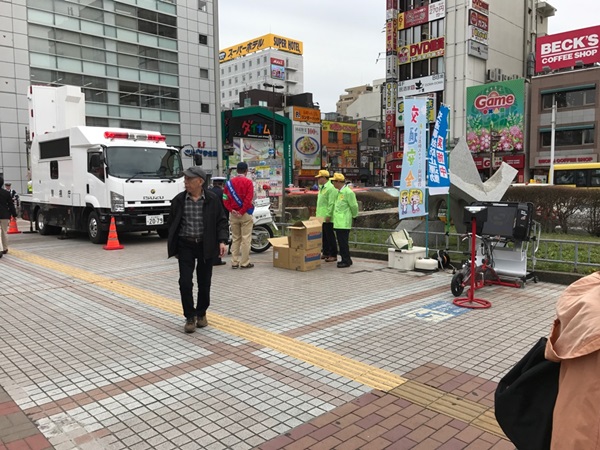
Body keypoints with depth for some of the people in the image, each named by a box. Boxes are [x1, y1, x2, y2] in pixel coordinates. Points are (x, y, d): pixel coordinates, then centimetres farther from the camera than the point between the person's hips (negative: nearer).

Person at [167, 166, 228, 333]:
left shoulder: (212, 199, -5)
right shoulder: (178, 200, -1)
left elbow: (221, 221, -1)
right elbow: (172, 224, 7)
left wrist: (222, 241, -14)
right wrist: (173, 247, 7)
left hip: (205, 246, 0)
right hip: (185, 245, 1)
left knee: (204, 282, 9)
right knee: (185, 282, -5)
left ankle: (201, 313, 28)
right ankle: (190, 317, 10)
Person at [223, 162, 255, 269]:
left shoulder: (229, 182, 8)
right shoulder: (248, 182, -6)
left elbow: (225, 198, 2)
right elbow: (249, 198, -15)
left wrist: (231, 210, -3)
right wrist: (242, 211, -12)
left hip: (233, 215, 5)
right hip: (245, 214, -5)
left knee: (235, 238, 13)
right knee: (245, 239, 0)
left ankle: (234, 262, 14)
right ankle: (245, 263, 2)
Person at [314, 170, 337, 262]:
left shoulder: (331, 188, -15)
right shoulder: (322, 188, 17)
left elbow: (331, 203, -21)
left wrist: (328, 215, -23)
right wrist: (317, 213, 20)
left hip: (327, 218, -10)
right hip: (321, 217, 10)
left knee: (330, 236, -4)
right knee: (324, 236, 14)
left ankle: (333, 255, 2)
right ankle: (325, 253, 24)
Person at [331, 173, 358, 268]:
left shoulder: (348, 192, -14)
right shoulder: (339, 192, 15)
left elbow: (354, 206, -9)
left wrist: (354, 215, 5)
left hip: (344, 223, -9)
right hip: (338, 222, 9)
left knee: (343, 242, -6)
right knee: (341, 242, 12)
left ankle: (346, 261, 1)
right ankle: (345, 259, 21)